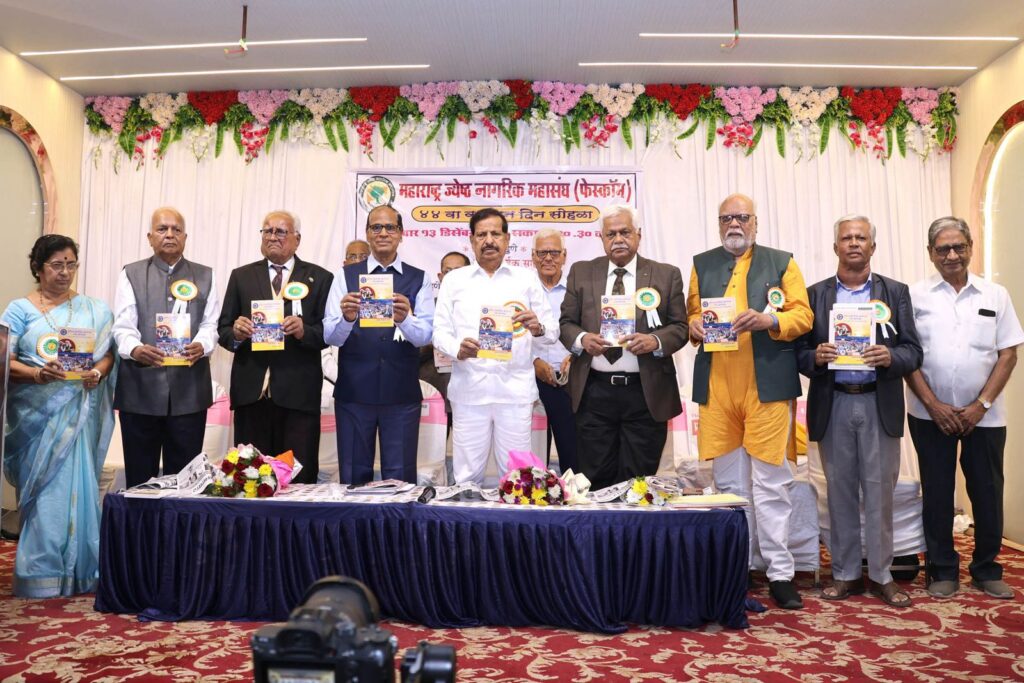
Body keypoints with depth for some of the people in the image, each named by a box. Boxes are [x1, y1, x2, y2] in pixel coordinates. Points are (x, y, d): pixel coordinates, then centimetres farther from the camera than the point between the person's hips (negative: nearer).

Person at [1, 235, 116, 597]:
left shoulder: (94, 309, 10)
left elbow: (107, 354, 7)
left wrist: (97, 374, -13)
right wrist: (38, 374, -20)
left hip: (78, 413, 1)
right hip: (37, 413, -1)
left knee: (78, 487, 2)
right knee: (43, 490, 0)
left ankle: (79, 571, 12)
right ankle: (42, 577, 9)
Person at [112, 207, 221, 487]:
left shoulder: (205, 276, 13)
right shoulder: (131, 274, 9)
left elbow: (210, 324, 4)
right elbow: (123, 326, 0)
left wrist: (201, 346, -19)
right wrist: (135, 349, -22)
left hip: (189, 388, 1)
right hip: (141, 387, 0)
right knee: (139, 476, 5)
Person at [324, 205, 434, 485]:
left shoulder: (419, 279, 5)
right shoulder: (346, 276, 5)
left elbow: (425, 335, -6)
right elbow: (330, 336, -3)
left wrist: (404, 319, -28)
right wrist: (346, 318, -25)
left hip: (402, 393, 0)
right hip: (353, 391, 0)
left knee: (400, 479, 7)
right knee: (353, 478, 11)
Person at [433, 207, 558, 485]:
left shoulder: (527, 279, 10)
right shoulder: (454, 280, 10)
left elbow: (552, 332, 7)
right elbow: (440, 331, 5)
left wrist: (538, 328, -15)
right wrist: (457, 348, -16)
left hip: (515, 389, 0)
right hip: (469, 389, 0)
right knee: (467, 476, 4)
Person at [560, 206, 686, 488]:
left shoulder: (667, 275, 6)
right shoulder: (581, 272, 10)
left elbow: (680, 327, 4)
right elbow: (566, 323, 9)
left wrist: (656, 341, -17)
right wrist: (581, 338, -13)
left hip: (646, 394, -1)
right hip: (594, 392, 1)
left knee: (639, 481, 5)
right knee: (596, 480, 5)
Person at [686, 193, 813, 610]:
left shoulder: (781, 263, 8)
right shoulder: (702, 264, 16)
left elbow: (803, 315, 2)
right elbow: (691, 313, 17)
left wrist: (767, 320, -16)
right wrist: (694, 325, -6)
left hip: (767, 385, -2)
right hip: (717, 387, 3)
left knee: (770, 481, -2)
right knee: (728, 481, 9)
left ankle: (780, 573, 7)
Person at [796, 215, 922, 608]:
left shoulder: (896, 292, 7)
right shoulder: (815, 294, 7)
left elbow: (913, 351, 1)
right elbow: (800, 351, 3)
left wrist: (890, 357, -19)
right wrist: (816, 356, -18)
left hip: (880, 405, 0)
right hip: (832, 406, 0)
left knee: (880, 493, 4)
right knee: (840, 492, 8)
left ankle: (881, 575, 18)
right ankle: (845, 574, 19)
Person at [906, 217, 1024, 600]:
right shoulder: (915, 296, 0)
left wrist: (981, 405, -8)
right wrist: (934, 405, -9)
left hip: (983, 416, 1)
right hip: (931, 415, -1)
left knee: (987, 493, 8)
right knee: (937, 494, 7)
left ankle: (986, 569, 25)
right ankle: (943, 570, 19)